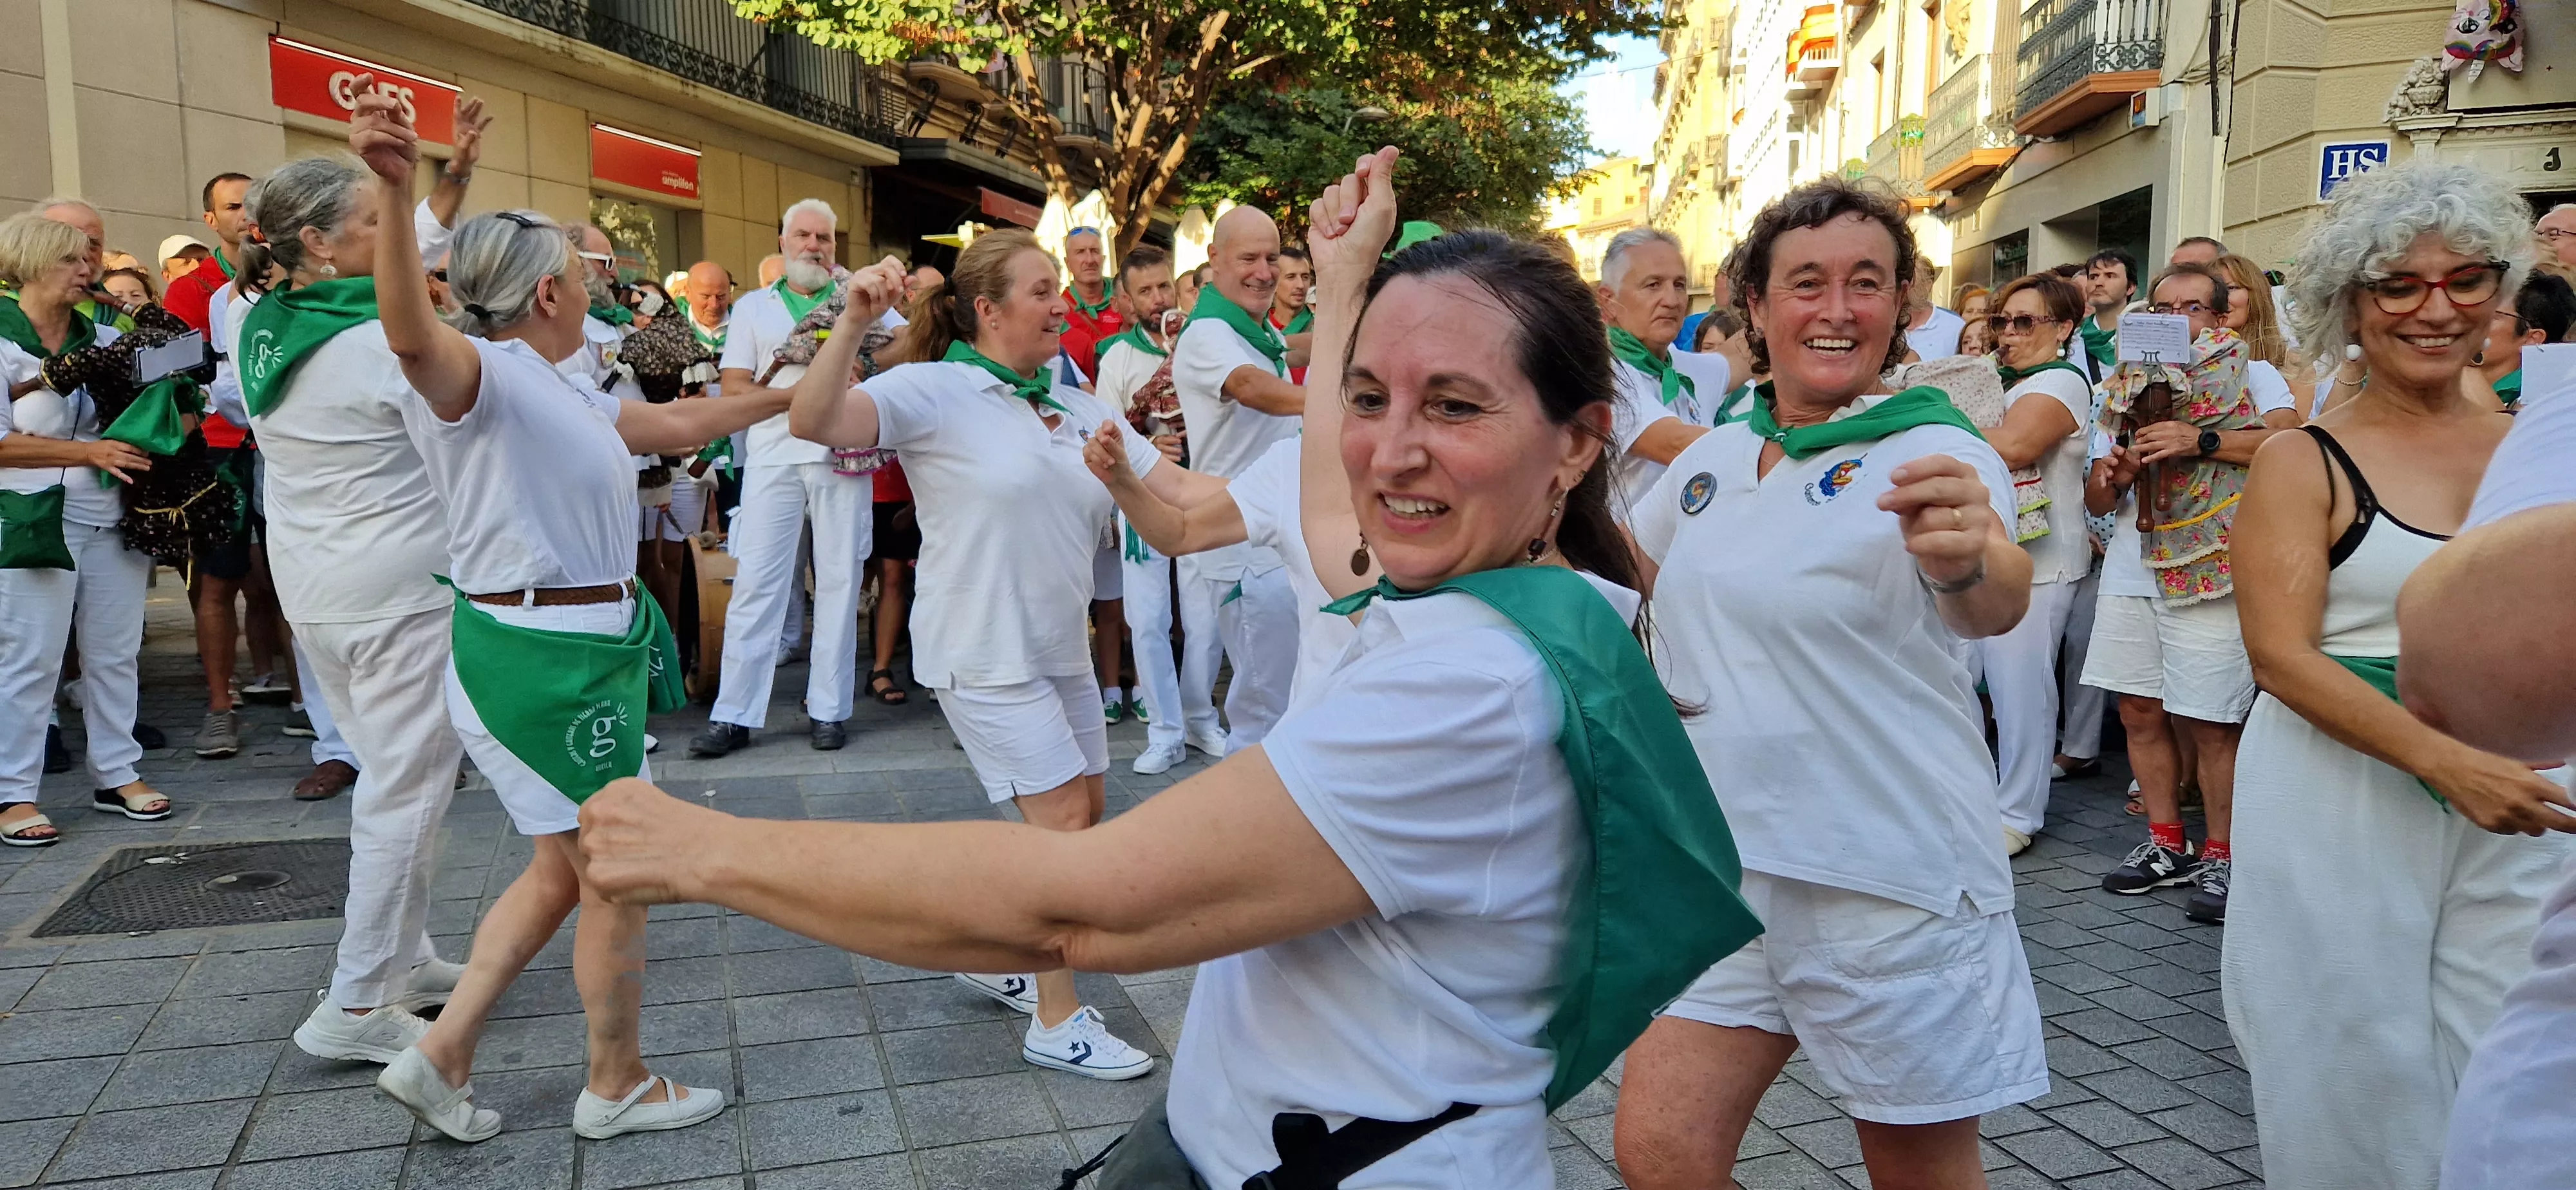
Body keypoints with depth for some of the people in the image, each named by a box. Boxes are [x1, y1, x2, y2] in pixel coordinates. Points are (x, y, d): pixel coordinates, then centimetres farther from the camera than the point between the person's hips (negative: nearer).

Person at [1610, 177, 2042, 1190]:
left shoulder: (1932, 453, -13)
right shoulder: (1712, 456, 4)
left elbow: (1996, 607, -34)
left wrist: (1966, 560, -56)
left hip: (1889, 879, -5)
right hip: (1718, 870, 5)